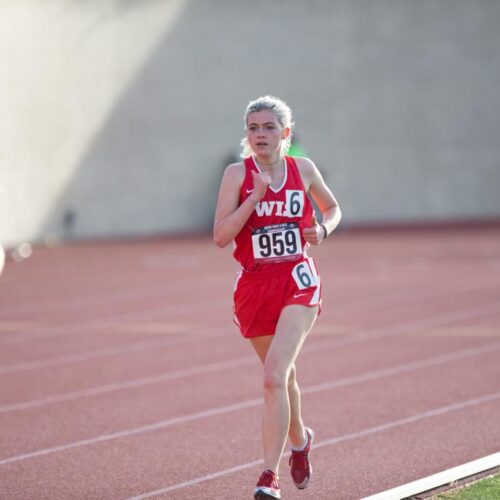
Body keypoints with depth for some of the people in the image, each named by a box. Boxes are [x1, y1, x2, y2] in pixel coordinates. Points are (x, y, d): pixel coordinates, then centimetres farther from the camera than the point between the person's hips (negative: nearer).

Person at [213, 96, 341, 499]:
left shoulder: (303, 169, 2)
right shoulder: (237, 174, -4)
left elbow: (332, 208, 19)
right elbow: (220, 236, -11)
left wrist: (323, 229, -2)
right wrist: (256, 197, -20)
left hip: (298, 282, -2)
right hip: (254, 285, 2)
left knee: (274, 376, -19)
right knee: (283, 376, 18)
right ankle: (300, 440, 49)